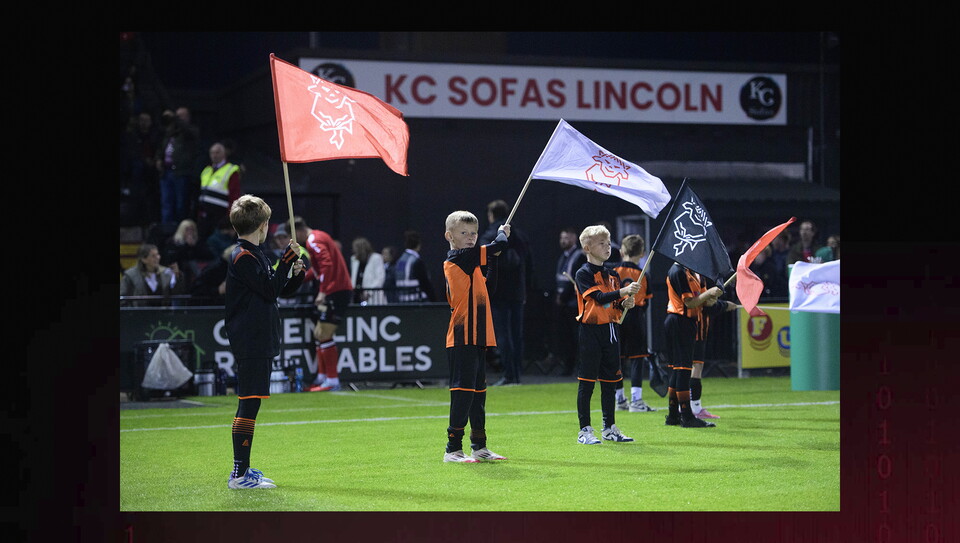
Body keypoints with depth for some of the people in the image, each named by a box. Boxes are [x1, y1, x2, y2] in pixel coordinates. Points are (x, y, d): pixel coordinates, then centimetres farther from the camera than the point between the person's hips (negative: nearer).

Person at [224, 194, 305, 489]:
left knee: (250, 403, 14)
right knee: (249, 403, -11)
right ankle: (240, 475, -11)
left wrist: (295, 275, 5)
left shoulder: (254, 254, 17)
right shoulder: (243, 257, -13)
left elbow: (276, 289, 22)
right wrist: (288, 260, -13)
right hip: (251, 342, -11)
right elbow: (270, 289, -18)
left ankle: (242, 468, 22)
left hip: (259, 341, 11)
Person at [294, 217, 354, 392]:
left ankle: (332, 381, -9)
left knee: (324, 335, -10)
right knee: (319, 334, 13)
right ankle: (322, 377, 17)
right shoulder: (318, 237, 19)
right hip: (338, 290, 10)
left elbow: (327, 264, -26)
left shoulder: (313, 241, -13)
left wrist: (323, 292, -28)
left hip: (336, 291, -10)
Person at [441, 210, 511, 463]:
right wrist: (502, 232, 6)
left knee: (478, 391, 15)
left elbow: (488, 285, 21)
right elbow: (499, 245, -15)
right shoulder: (459, 257, -12)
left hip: (476, 338, 10)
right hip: (463, 339, -10)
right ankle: (453, 449, -8)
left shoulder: (467, 262, 16)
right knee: (463, 390, -10)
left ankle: (479, 446, 23)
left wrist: (492, 262, 9)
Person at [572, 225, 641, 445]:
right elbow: (599, 297, -21)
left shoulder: (613, 274, 14)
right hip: (590, 330, -7)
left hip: (611, 331, 7)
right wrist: (623, 291, -31)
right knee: (586, 382, -3)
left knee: (610, 381, 11)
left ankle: (609, 428, 21)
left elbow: (617, 304, 16)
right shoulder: (583, 274, -8)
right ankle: (585, 431, 0)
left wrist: (626, 303, -6)